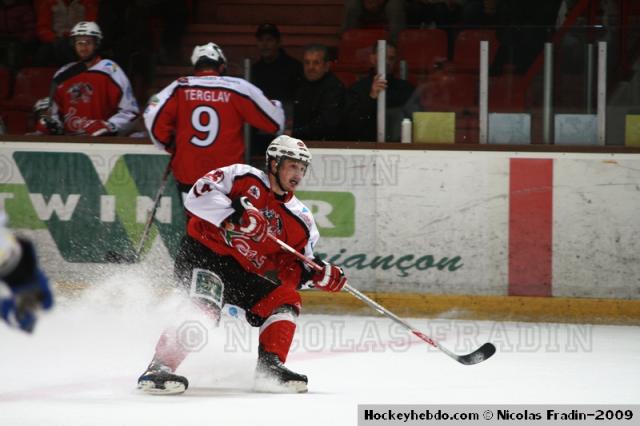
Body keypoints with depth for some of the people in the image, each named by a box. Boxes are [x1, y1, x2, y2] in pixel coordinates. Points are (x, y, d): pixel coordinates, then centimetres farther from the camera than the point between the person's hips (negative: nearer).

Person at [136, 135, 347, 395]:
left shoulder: (300, 220, 11)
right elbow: (199, 194, -16)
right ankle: (159, 368, -39)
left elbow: (292, 270, 11)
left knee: (286, 299, -4)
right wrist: (236, 211, -28)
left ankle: (270, 368, -5)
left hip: (240, 274, 7)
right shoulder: (243, 178, -5)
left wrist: (317, 273, -9)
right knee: (206, 305, -30)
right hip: (202, 253, -7)